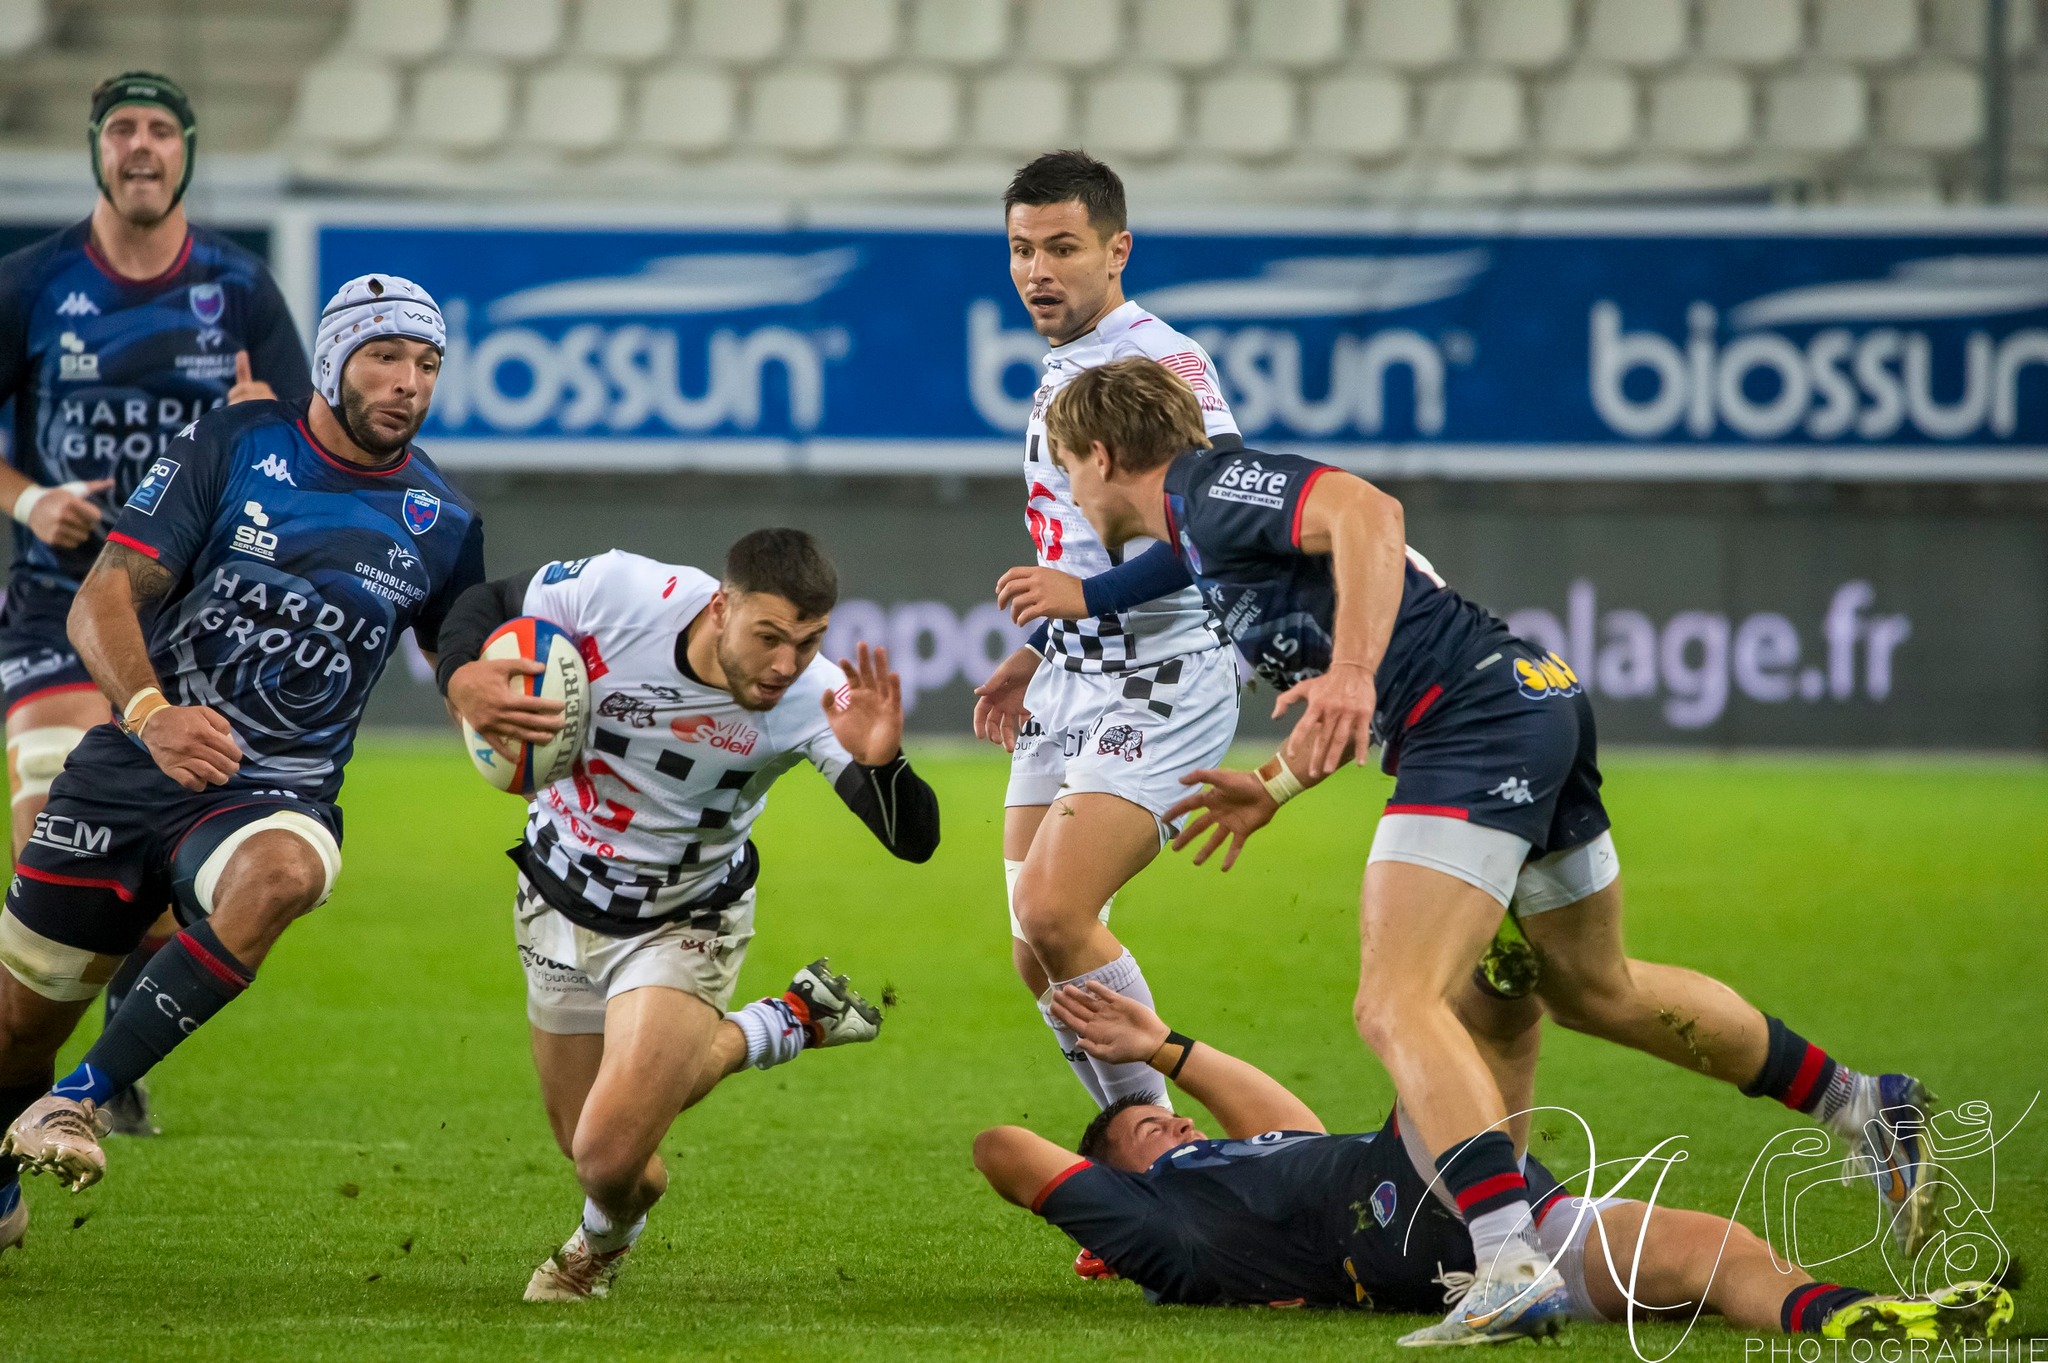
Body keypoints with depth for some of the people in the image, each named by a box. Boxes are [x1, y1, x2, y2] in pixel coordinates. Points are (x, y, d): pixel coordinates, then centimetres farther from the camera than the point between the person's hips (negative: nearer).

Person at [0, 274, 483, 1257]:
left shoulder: (440, 523, 2)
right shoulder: (232, 446, -5)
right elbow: (103, 599, -12)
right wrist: (150, 712, -31)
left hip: (274, 795, 0)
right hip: (128, 771, 0)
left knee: (281, 874, -37)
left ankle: (81, 1100, -29)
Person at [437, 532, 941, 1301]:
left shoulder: (812, 698, -28)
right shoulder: (620, 592, -26)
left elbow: (914, 840, -33)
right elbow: (485, 605, -7)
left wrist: (879, 761, -54)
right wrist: (463, 681, -29)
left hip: (685, 926, -3)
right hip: (561, 908, 3)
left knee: (609, 1159, -18)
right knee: (589, 1153, 13)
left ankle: (603, 1237, 22)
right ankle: (788, 1025, 35)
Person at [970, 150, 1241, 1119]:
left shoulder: (1163, 364, -14)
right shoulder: (1062, 370, 16)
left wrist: (1088, 594, -27)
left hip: (1157, 684, -9)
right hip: (1071, 679, 9)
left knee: (1053, 916, -21)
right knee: (1036, 956, 5)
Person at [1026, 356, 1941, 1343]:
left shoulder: (1210, 489, -5)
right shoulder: (1204, 540, 25)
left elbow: (1368, 512, -23)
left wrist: (1351, 675, -31)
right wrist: (1274, 786, 33)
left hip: (1478, 723, -10)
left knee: (1398, 1007, -20)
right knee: (1596, 989, 27)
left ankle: (1510, 1264, -36)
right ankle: (1868, 1111, 37)